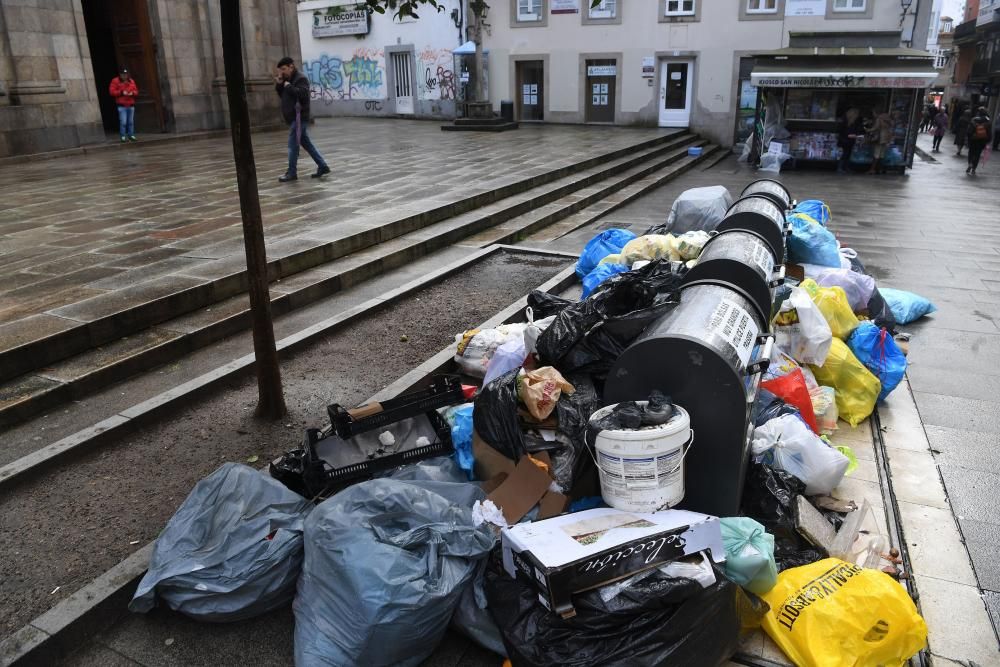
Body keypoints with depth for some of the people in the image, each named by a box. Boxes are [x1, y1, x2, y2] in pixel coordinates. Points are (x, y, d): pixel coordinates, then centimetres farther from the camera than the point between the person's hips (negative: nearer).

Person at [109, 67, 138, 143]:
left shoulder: (131, 81, 14)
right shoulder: (115, 81, 0)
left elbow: (136, 91, 14)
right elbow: (112, 91, -5)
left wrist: (132, 93, -8)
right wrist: (121, 92, -16)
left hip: (131, 105, 4)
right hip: (122, 106, -4)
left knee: (131, 122, 7)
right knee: (123, 122, -8)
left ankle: (131, 135, 16)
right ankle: (123, 137, -3)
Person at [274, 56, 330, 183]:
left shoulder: (301, 78, -11)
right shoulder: (288, 79, 18)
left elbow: (302, 94, -26)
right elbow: (282, 95, 19)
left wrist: (288, 86, -19)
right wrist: (279, 84, 4)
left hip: (298, 117, -10)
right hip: (293, 117, 10)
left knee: (292, 144, -7)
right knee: (306, 143, 11)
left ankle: (292, 173, -2)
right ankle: (322, 166, 15)